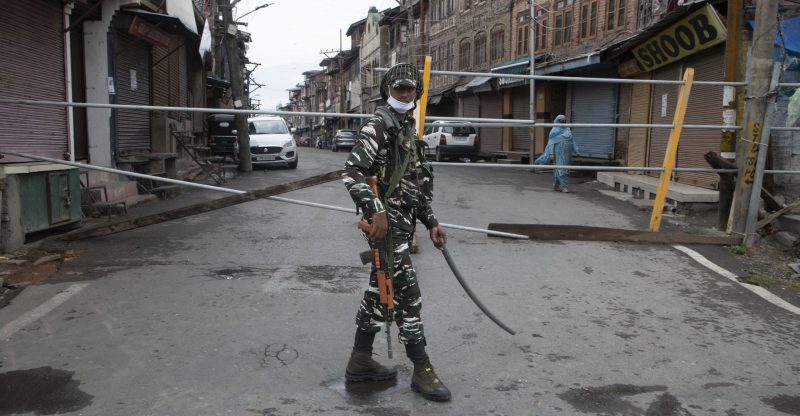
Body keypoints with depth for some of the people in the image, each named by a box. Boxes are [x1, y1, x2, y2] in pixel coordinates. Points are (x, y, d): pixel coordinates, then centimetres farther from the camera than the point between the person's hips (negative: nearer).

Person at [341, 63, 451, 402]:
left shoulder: (409, 129, 19)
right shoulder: (378, 126, -9)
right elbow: (352, 173, -19)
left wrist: (430, 222, 18)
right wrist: (375, 210, -28)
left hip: (402, 222, 9)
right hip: (385, 223, -9)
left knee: (381, 289, 13)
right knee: (407, 292, -6)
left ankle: (360, 361, 24)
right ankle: (422, 371, 4)